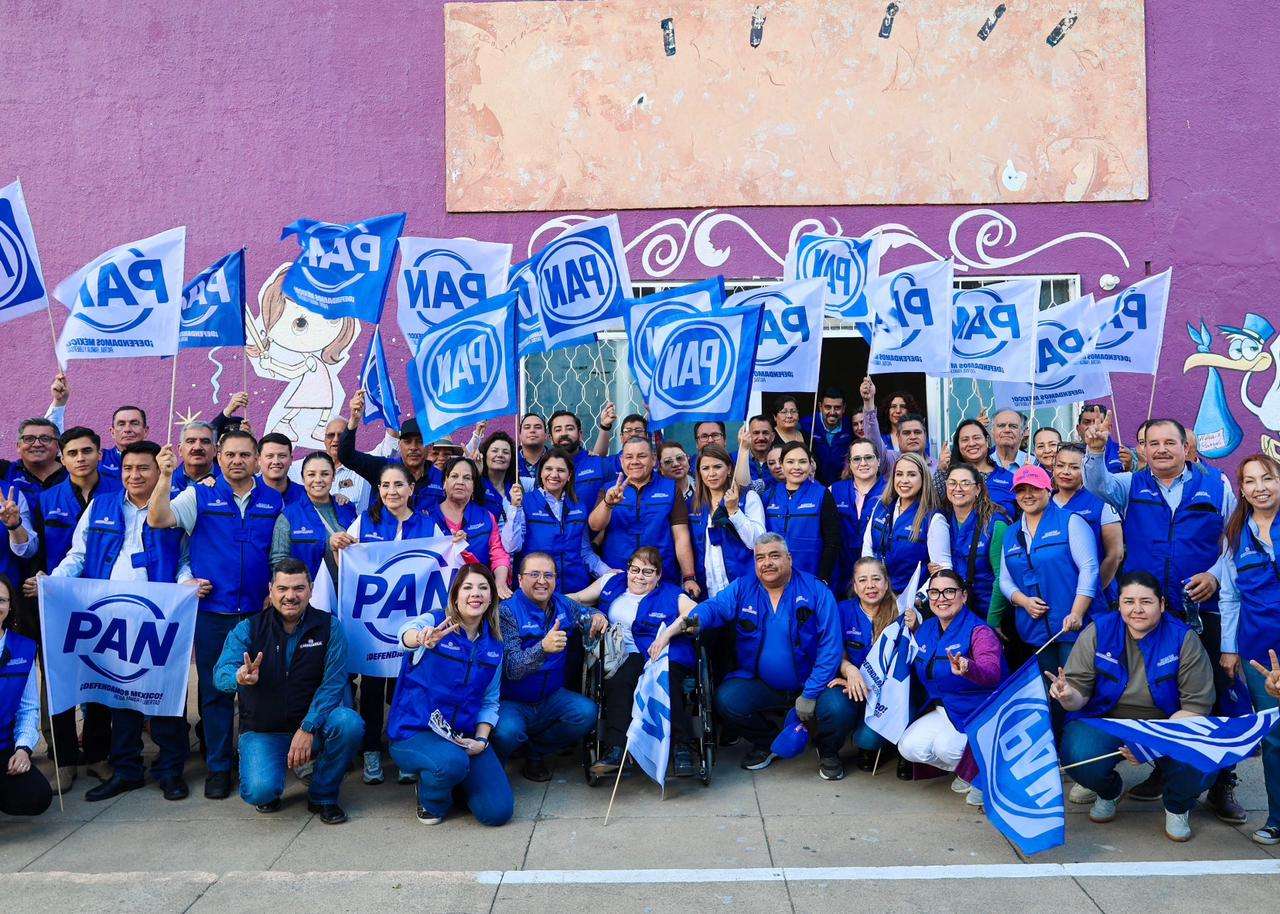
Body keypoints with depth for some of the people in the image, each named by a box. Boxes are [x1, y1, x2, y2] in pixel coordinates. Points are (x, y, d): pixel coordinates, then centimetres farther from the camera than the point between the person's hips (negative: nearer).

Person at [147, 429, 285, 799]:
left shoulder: (274, 501, 7)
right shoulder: (200, 496, 2)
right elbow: (157, 520, -13)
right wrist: (166, 476, -23)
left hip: (259, 611, 1)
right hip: (212, 610, -1)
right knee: (215, 690, 6)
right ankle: (218, 767, 18)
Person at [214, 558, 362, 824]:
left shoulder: (328, 627, -5)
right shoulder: (247, 629, -4)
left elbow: (333, 683, -14)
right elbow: (221, 673, -20)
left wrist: (307, 729, -26)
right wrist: (239, 677, -45)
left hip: (313, 725, 1)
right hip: (262, 731, -1)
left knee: (349, 723, -30)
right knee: (260, 790, -28)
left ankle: (323, 796, -4)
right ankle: (267, 792, 14)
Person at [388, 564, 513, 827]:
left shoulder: (493, 644, 6)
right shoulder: (435, 622, -9)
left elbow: (490, 701, 11)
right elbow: (407, 633, -34)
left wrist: (481, 740, -7)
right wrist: (422, 638, -59)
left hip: (465, 736, 4)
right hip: (415, 732, -4)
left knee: (499, 812, -11)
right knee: (452, 762, -37)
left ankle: (455, 781, 20)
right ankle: (430, 799, 0)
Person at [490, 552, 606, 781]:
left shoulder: (562, 604, 2)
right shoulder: (507, 612, -15)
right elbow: (511, 668, -23)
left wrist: (596, 618, -6)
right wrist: (543, 648, -43)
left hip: (551, 698, 6)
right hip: (511, 702, -5)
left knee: (587, 713, -20)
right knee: (507, 731, -35)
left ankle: (535, 752, 5)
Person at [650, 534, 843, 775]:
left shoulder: (816, 590, -9)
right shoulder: (743, 588, 0)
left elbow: (830, 646, -13)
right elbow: (713, 608, -14)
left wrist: (811, 694, -18)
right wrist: (676, 627, -35)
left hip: (810, 684, -2)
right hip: (761, 685, 3)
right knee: (727, 699, -23)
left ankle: (828, 750, 9)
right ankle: (767, 743, 10)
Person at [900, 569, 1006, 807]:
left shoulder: (979, 631, -16)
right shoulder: (926, 628, 5)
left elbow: (992, 673, -35)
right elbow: (916, 672, 19)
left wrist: (968, 668, -59)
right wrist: (912, 632, 6)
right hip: (942, 709, 7)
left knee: (947, 747, -30)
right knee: (909, 747, -15)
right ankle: (966, 770, 11)